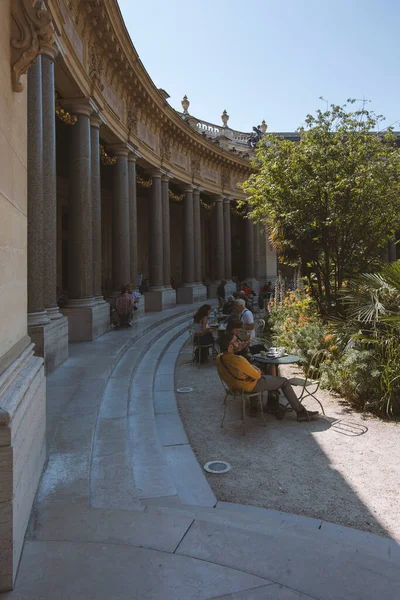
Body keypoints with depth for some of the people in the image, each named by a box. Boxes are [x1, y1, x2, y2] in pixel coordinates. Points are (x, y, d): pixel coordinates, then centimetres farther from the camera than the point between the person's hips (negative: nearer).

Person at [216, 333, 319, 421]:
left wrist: (254, 369, 7)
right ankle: (301, 412, 11)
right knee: (284, 382, 5)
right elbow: (257, 375, -23)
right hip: (251, 386, -8)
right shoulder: (238, 360, -36)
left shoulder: (219, 358, -10)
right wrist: (258, 371, 1)